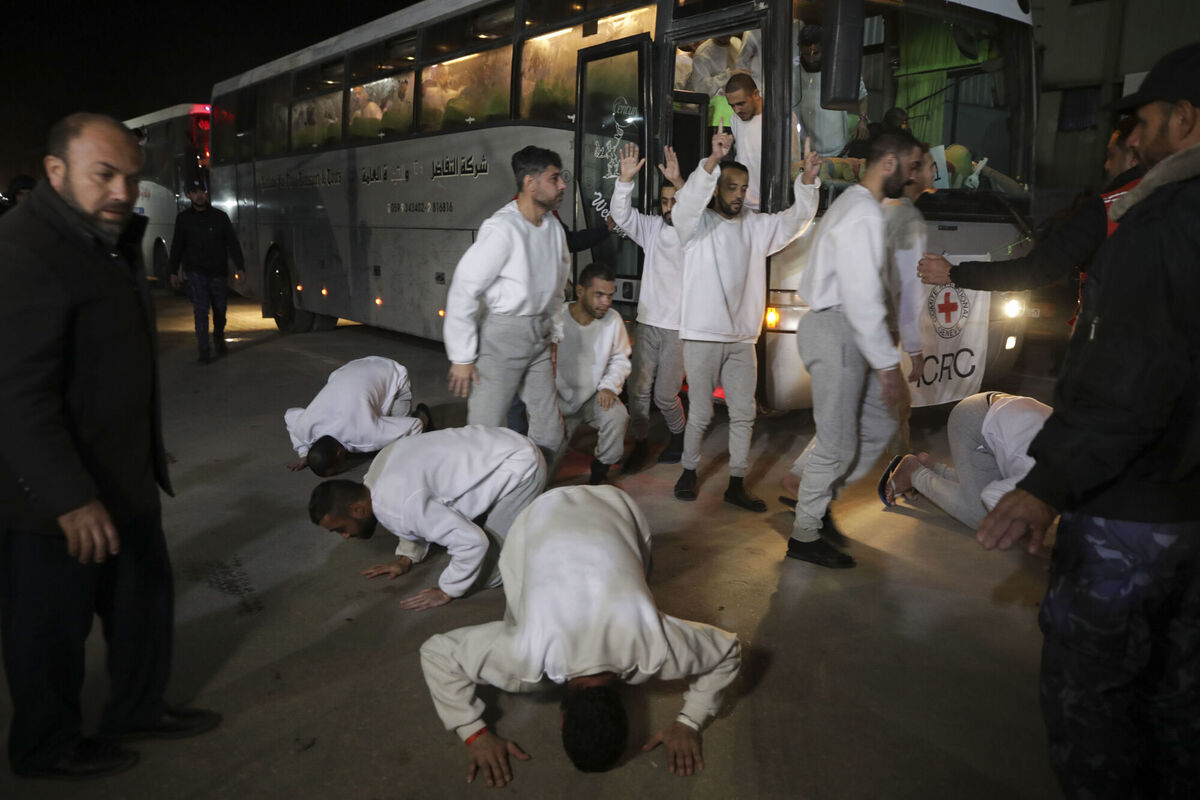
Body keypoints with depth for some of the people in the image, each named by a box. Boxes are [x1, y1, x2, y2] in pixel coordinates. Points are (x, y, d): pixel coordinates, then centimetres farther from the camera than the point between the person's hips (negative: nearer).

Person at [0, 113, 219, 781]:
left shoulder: (111, 241, 10)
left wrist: (150, 453, 22)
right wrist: (69, 499, -31)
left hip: (124, 477, 10)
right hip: (53, 498, -9)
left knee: (145, 594, 21)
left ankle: (138, 709, 41)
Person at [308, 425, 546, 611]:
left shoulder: (395, 505, -27)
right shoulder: (379, 467, 2)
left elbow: (472, 542, -27)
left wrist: (447, 591, -13)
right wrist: (406, 558, 14)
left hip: (521, 468, -9)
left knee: (484, 575, -10)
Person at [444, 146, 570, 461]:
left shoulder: (554, 227, 7)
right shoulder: (502, 229, -17)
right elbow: (463, 290, -18)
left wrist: (554, 335, 17)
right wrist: (462, 357, -15)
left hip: (539, 336, 8)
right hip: (504, 335, -7)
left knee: (548, 434, 12)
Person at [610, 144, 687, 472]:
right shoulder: (652, 227, 7)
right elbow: (621, 215, -5)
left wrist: (679, 182, -39)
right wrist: (626, 179, -21)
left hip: (680, 327, -4)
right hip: (648, 321, 4)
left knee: (665, 395, -1)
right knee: (638, 389, 2)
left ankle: (678, 435, 27)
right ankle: (640, 443, 19)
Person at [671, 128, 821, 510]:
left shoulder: (756, 227, 11)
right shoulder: (697, 224, -4)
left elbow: (794, 220, 3)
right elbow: (687, 202, -25)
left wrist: (807, 180, -15)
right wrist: (713, 160, -41)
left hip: (742, 338, 5)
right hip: (702, 336, -5)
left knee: (744, 415, 5)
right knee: (701, 414, 4)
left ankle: (736, 484, 15)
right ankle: (689, 471, 25)